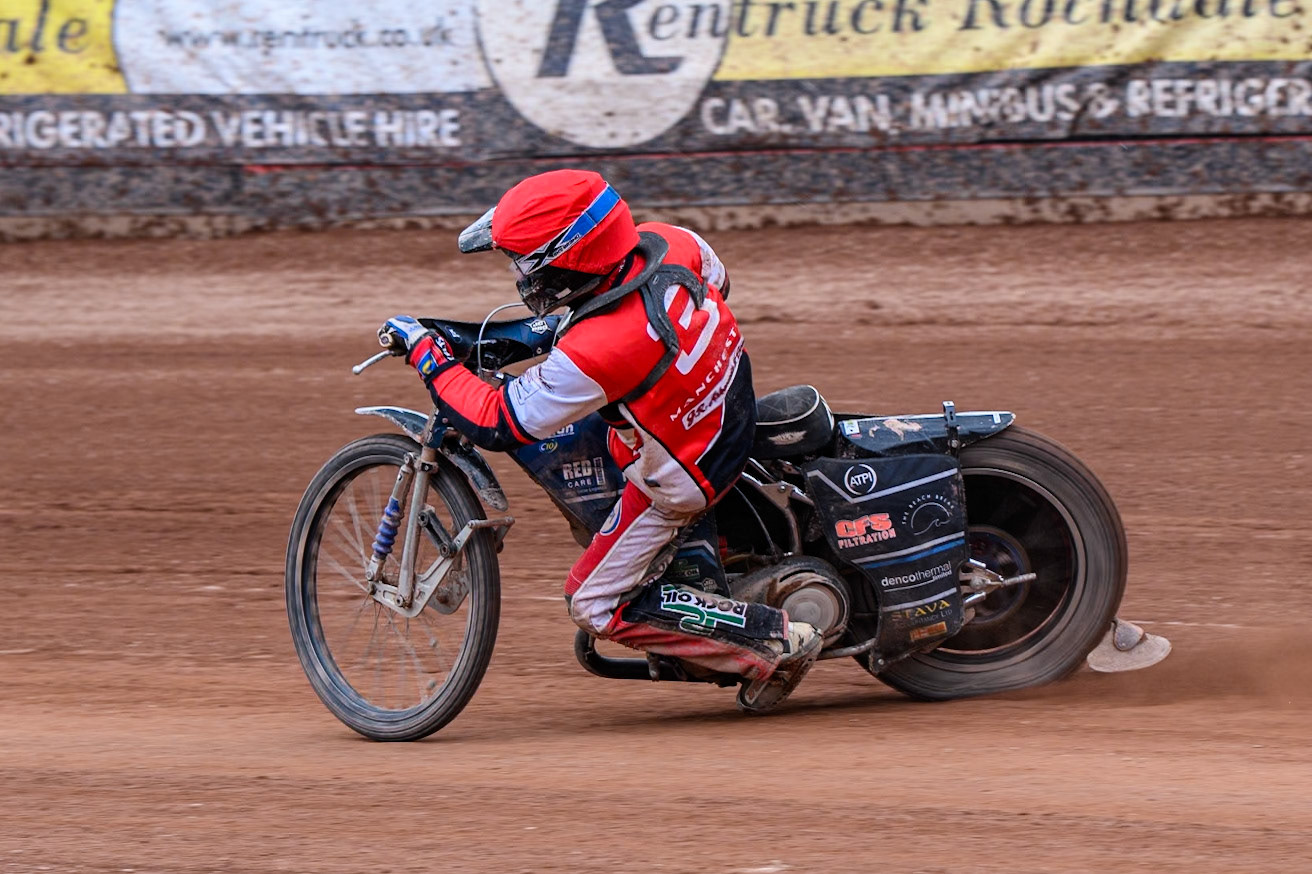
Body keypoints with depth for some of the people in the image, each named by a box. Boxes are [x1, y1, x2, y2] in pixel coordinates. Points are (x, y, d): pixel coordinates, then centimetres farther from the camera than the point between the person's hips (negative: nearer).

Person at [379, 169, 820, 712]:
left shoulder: (593, 353, -38)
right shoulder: (668, 243, -18)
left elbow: (495, 424, -27)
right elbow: (717, 279, 7)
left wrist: (426, 352, -16)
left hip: (679, 476, -8)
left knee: (595, 606, 6)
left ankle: (774, 641, 1)